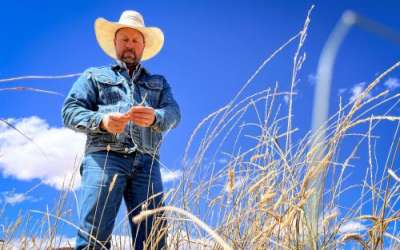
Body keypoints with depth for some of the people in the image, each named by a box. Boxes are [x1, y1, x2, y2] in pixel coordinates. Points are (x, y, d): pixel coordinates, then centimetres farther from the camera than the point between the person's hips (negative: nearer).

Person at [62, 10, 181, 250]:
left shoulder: (159, 82, 27)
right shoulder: (94, 76, 22)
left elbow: (173, 113, 10)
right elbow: (70, 111, 9)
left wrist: (154, 117, -15)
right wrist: (101, 121, -12)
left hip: (146, 163, 2)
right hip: (104, 157, -2)